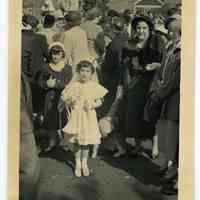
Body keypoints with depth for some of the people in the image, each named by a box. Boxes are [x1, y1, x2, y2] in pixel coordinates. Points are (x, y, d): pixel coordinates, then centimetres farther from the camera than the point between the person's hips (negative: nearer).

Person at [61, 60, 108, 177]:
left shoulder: (95, 86, -3)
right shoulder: (73, 85, -3)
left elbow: (99, 102, 2)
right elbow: (66, 100, 4)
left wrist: (92, 105, -16)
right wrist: (71, 102, -16)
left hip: (89, 116, 0)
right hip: (76, 115, 0)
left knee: (86, 141, 8)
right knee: (76, 141, 6)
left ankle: (84, 163, 26)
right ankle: (78, 164, 23)